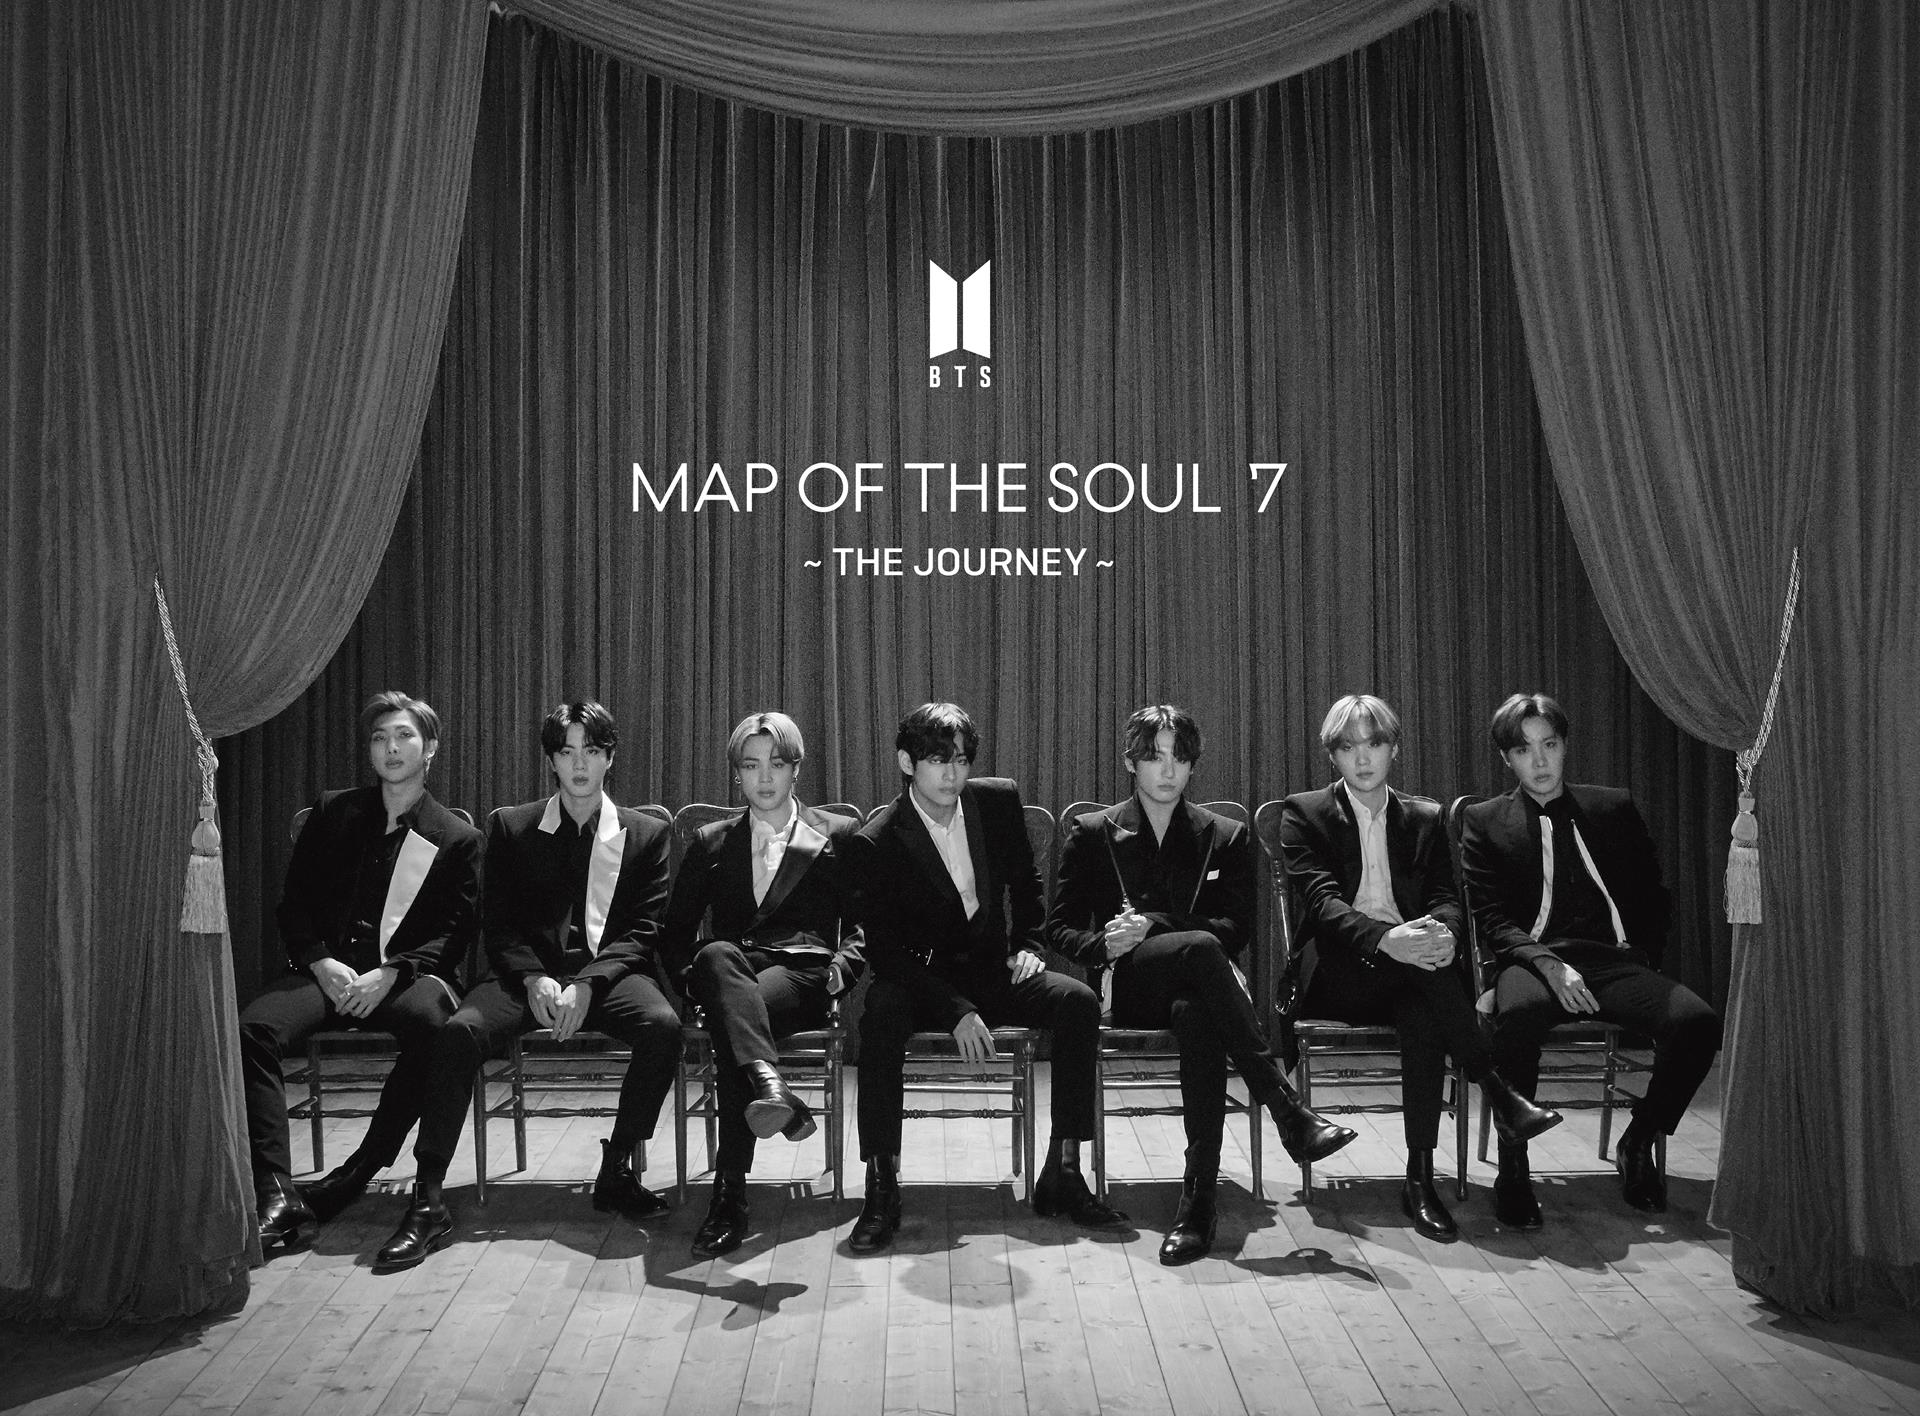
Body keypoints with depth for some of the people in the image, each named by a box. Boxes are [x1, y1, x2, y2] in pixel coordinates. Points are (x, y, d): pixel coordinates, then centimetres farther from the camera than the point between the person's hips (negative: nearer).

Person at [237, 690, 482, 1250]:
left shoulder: (457, 838, 10)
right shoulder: (334, 813, 16)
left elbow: (457, 932, 1)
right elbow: (294, 902, 12)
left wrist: (389, 974, -15)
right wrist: (321, 963, -7)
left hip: (406, 974, -2)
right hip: (329, 968, 2)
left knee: (431, 1022, -37)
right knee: (254, 1026, -29)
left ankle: (360, 1172, -24)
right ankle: (276, 1193, -31)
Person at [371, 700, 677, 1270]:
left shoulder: (646, 834, 10)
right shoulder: (510, 827, 12)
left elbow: (644, 930, 2)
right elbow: (500, 926, 6)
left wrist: (587, 984, -15)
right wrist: (533, 978, -14)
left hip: (609, 972, 0)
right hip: (528, 972, 1)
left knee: (663, 1025, -31)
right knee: (458, 1030, -29)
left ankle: (617, 1170, -13)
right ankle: (427, 1201, -22)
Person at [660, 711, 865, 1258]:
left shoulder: (838, 835, 19)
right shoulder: (710, 844, 24)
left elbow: (862, 922, 14)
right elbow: (674, 932, 19)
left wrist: (844, 962, -7)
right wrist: (695, 971, -2)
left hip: (803, 973, -1)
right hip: (729, 970, 1)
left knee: (729, 1021, -37)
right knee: (718, 955, -39)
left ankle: (730, 1196, -42)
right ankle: (770, 1087, -63)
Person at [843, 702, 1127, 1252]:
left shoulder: (999, 801, -1)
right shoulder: (875, 843, -14)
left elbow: (1027, 885, 16)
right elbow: (885, 950, -15)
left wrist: (1028, 946, 0)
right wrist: (956, 1012, -24)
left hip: (993, 970, 4)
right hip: (922, 978, -3)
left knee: (1078, 1001, -23)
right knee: (881, 1013, -36)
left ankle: (1062, 1176, -16)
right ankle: (881, 1188, -27)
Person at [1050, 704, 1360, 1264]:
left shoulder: (1226, 837, 16)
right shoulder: (1092, 834, 13)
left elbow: (1237, 929, 3)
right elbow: (1060, 927, 9)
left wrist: (1153, 924, -11)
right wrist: (1104, 945, -14)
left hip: (1193, 988, 1)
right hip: (1127, 990, -1)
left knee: (1196, 1016, -39)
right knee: (1199, 947, -36)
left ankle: (1199, 1199, -41)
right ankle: (1290, 1116, -39)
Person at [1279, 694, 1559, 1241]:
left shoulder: (1425, 818, 17)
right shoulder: (1304, 813, 5)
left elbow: (1447, 898, 5)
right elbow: (1319, 898, -10)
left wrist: (1444, 933, -22)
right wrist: (1385, 939, -30)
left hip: (1407, 970, 2)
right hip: (1335, 975, -2)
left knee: (1422, 1012, -34)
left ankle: (1420, 1180, -31)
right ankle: (1497, 1089, -31)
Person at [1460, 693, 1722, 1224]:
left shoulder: (1614, 808, 19)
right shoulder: (1484, 822, 12)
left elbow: (1652, 898, 20)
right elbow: (1492, 919, 1)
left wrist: (1641, 958, 1)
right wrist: (1548, 964, -16)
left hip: (1614, 961, 3)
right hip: (1534, 959, -3)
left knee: (1697, 1021, -27)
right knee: (1518, 1013, -39)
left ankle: (1637, 1143, -2)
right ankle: (1512, 1168, -22)